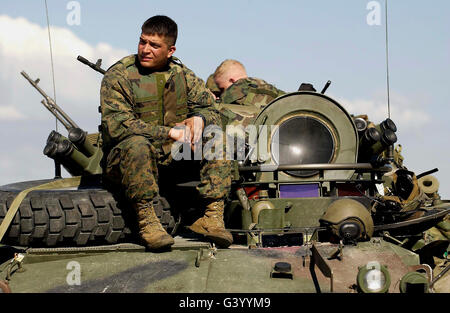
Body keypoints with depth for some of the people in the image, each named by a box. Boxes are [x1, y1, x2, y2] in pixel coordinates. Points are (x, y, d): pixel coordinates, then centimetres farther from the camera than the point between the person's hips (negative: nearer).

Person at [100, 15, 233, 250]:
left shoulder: (181, 74, 8)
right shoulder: (117, 77, -7)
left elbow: (210, 110, 12)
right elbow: (117, 126, -19)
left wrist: (199, 119, -14)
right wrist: (170, 132, -23)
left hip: (175, 155, 5)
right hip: (122, 159, -5)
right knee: (137, 143, -37)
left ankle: (213, 216, -20)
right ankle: (146, 221, -30)